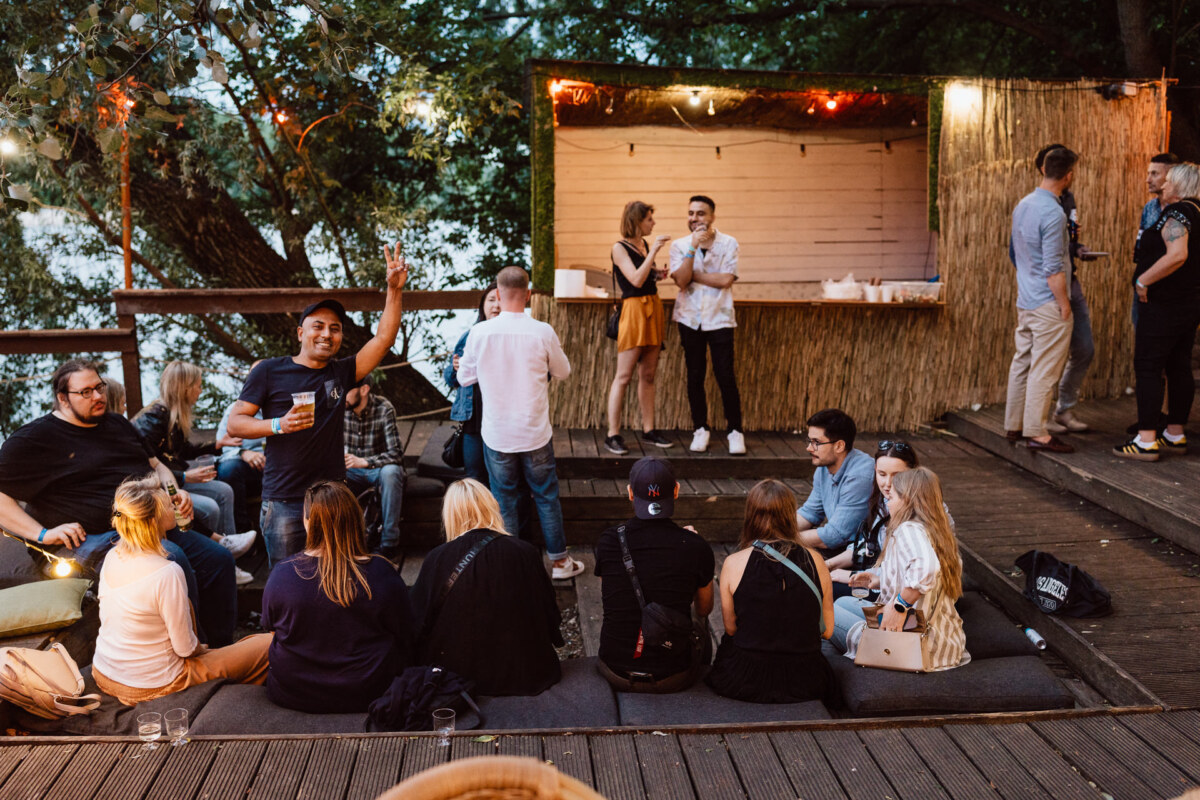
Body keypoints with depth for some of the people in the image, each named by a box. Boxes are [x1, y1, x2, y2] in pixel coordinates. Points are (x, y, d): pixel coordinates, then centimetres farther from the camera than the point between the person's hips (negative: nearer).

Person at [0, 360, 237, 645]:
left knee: (218, 558, -7)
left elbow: (155, 465, 30)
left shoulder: (117, 424, 21)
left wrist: (175, 491, 8)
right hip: (97, 537, -8)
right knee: (173, 558, -33)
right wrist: (43, 534, -16)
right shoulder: (34, 438, -1)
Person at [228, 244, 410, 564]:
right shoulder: (270, 372, 2)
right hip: (284, 503, -3)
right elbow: (234, 423, 0)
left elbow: (384, 338, 3)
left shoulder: (341, 373, 10)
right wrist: (279, 425, -15)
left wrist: (394, 290, -6)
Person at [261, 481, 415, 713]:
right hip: (366, 694, -1)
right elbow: (405, 640, -6)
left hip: (291, 695, 1)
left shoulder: (281, 574, -14)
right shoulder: (383, 575, -17)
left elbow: (270, 628, 4)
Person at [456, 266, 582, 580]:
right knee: (547, 497, 15)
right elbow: (563, 372, 4)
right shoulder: (543, 332, -12)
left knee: (504, 500, 13)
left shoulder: (480, 332, -12)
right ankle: (559, 560, 25)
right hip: (535, 434, 0)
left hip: (497, 434, 0)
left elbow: (465, 378, 2)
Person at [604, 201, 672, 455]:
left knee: (648, 375, 10)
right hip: (634, 309, -7)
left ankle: (649, 430, 17)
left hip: (654, 308, 7)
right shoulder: (620, 248, -7)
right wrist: (654, 251, -19)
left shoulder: (645, 245, 14)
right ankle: (612, 435, -3)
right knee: (624, 376, -6)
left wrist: (658, 274, 6)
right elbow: (636, 280, -19)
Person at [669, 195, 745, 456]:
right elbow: (681, 281, -12)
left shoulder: (728, 244, -2)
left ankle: (735, 431, 6)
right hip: (690, 319, 2)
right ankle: (700, 430, 18)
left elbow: (725, 280, -14)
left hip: (719, 318, -2)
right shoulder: (679, 245, 2)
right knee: (695, 377, 6)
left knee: (725, 377, -5)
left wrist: (693, 275, -10)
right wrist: (693, 248, -18)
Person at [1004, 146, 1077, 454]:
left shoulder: (1022, 205, 9)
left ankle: (1014, 426, 21)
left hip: (1025, 301, 9)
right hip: (1048, 304, -9)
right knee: (1044, 369, -3)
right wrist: (1065, 306, -13)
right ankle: (1036, 432, 0)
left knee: (1022, 362, 14)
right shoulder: (1053, 213, -19)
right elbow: (1053, 270, -20)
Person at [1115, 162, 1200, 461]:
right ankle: (1175, 436, 19)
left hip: (1162, 307, -9)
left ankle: (1146, 441, -7)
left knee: (1148, 368, -6)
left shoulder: (1176, 213, -16)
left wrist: (1143, 281, -23)